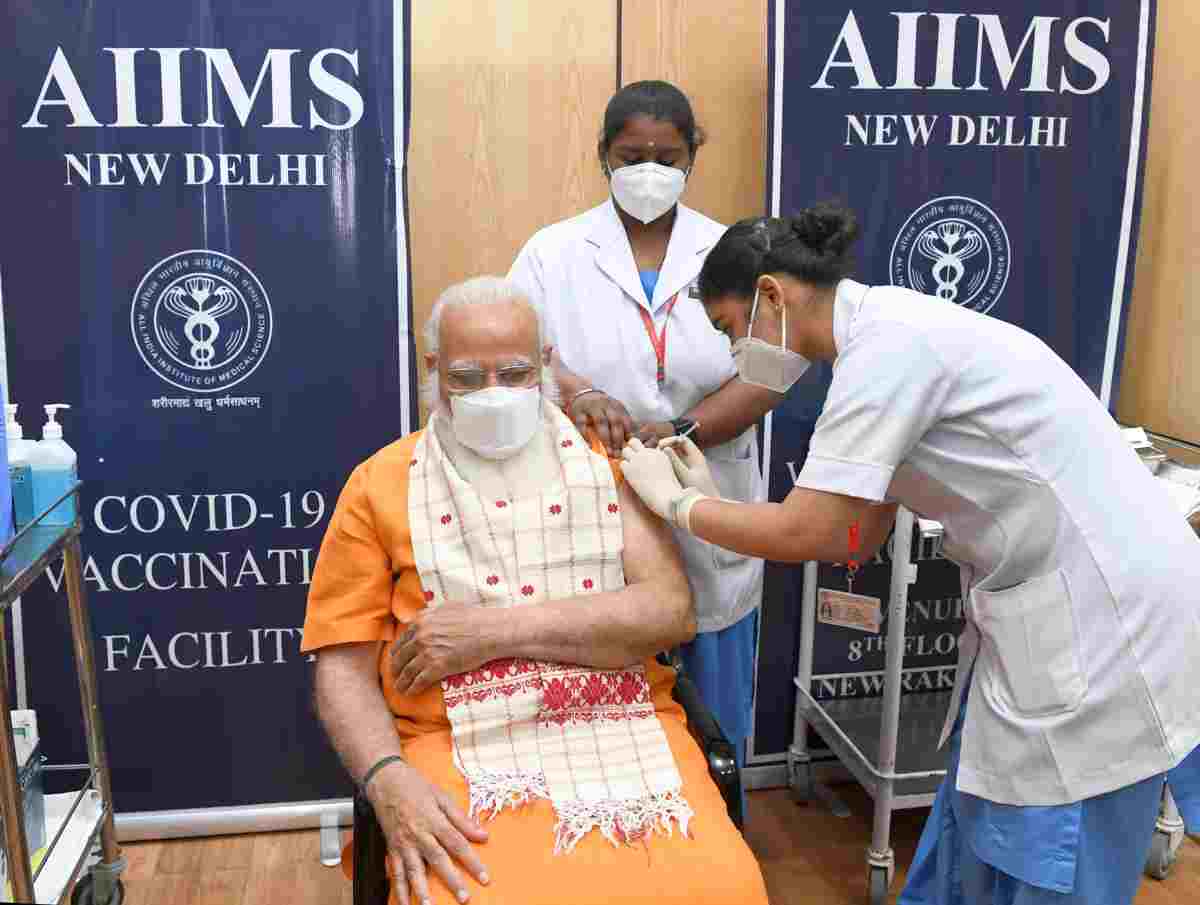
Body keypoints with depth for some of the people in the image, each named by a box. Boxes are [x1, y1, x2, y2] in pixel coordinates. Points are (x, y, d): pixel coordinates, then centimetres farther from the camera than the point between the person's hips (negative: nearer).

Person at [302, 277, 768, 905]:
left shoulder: (609, 458, 10)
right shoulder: (380, 484, 8)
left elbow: (672, 611, -4)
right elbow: (344, 665, 5)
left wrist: (495, 630, -11)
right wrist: (388, 779, -15)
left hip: (626, 728, 2)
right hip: (465, 744, -1)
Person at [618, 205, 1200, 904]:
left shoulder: (889, 340, -21)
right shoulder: (889, 337, 9)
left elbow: (807, 534, -23)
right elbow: (858, 534, 9)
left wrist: (675, 503, -7)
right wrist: (710, 499, 7)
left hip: (1101, 612, -9)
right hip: (1046, 608, 9)